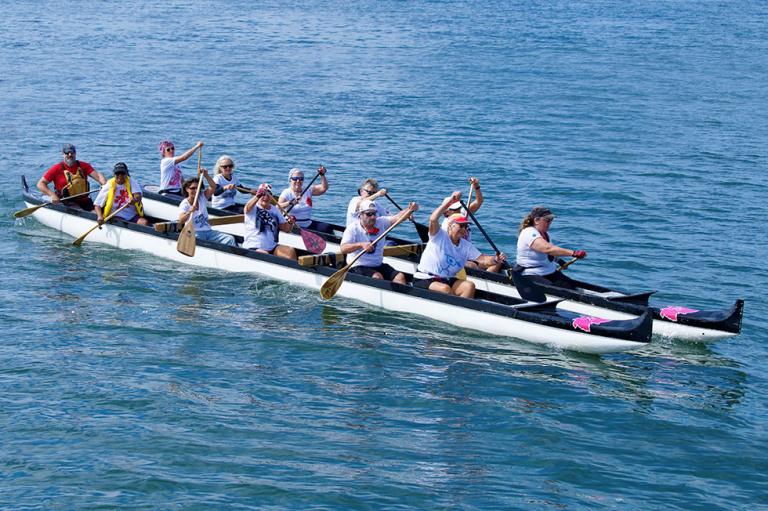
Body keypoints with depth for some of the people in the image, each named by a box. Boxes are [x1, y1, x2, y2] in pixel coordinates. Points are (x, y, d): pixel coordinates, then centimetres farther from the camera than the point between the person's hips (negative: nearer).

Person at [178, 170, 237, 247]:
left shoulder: (202, 197, 12)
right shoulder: (184, 204, -4)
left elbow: (213, 187, -2)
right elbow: (181, 221, -21)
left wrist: (206, 175, -15)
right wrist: (189, 212, -39)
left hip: (208, 231, 5)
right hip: (195, 234, -5)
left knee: (230, 239, -13)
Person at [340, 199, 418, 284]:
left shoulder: (381, 223, 5)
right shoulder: (353, 228, -11)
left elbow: (397, 218, -8)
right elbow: (343, 249, -23)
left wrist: (410, 210, -28)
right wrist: (361, 244, -39)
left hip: (378, 265, 5)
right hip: (358, 267, -5)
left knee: (400, 277, -13)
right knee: (377, 277, -31)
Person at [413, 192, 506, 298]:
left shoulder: (466, 246, 8)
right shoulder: (439, 236, -10)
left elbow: (482, 259, 1)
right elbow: (433, 219, -29)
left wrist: (495, 259, -22)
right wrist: (449, 201, -31)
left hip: (447, 280, 6)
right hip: (423, 280, -6)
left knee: (469, 286, -16)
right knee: (445, 289, -33)